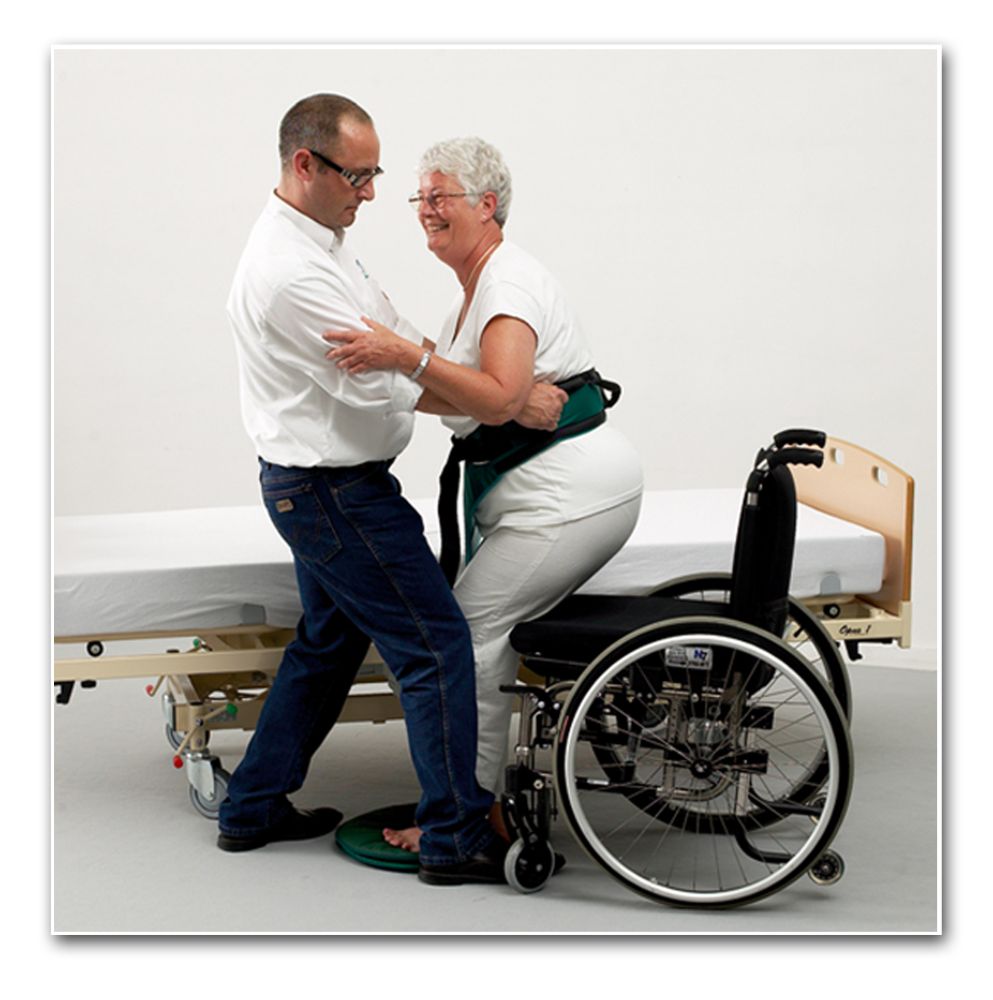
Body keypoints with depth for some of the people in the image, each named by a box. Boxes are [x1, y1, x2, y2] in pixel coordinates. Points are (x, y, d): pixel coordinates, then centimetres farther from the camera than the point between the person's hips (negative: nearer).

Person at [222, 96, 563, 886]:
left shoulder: (319, 244, 10)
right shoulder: (292, 271, -24)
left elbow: (396, 341, 13)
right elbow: (378, 384, -25)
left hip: (319, 486, 11)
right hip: (335, 492, -11)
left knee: (328, 643, 21)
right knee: (437, 643, -6)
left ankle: (255, 808, 30)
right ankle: (458, 837, 1)